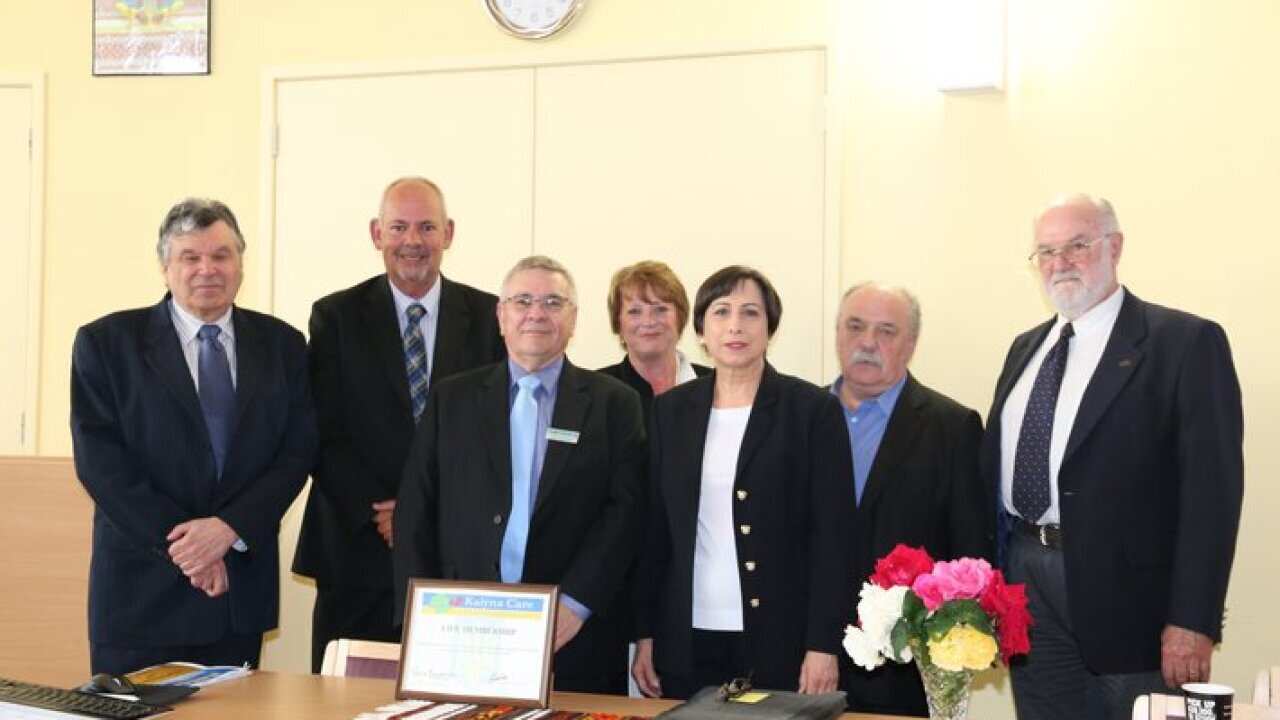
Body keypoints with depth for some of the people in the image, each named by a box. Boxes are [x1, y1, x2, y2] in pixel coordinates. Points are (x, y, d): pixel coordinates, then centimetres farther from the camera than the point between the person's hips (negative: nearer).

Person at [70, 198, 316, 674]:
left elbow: (298, 451, 1)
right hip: (142, 587, -2)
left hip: (242, 588, 3)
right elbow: (98, 457, -7)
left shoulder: (281, 345, 6)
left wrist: (230, 528, -14)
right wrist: (178, 544, -14)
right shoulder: (106, 342, -1)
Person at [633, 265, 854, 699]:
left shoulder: (814, 409, -3)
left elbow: (832, 535, -6)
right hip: (685, 643, 3)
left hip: (781, 643, -3)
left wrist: (823, 645, -12)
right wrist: (645, 634, 5)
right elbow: (655, 529, 9)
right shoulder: (671, 409, 7)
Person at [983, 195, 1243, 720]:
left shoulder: (1185, 342, -6)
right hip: (1027, 583, 6)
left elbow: (1211, 486, -12)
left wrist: (1193, 620, -18)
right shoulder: (1026, 348, 15)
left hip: (1125, 593, -5)